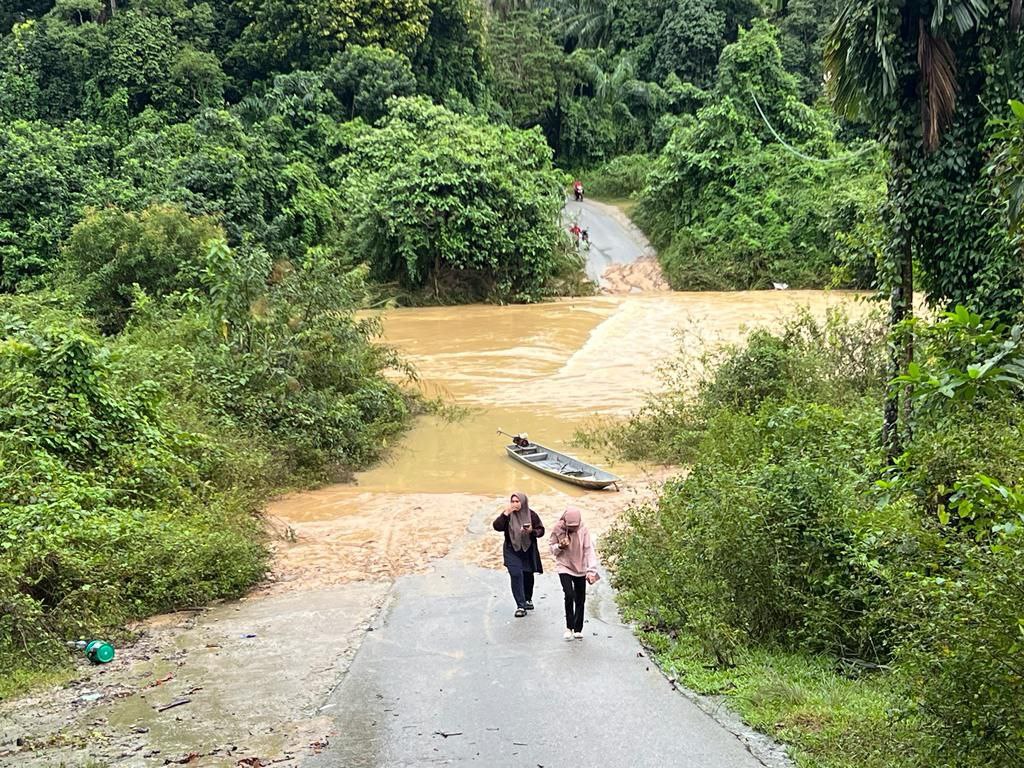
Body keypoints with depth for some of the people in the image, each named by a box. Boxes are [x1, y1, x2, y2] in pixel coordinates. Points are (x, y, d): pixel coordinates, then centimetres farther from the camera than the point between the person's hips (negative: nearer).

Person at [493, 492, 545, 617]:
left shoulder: (531, 515, -5)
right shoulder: (507, 515, -4)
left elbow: (541, 530, -1)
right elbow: (497, 526, -16)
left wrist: (532, 531, -21)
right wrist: (505, 514, -25)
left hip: (528, 551, 1)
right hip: (512, 551, -1)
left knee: (528, 576, 15)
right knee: (516, 575, -15)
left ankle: (528, 599, 41)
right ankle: (520, 606, -11)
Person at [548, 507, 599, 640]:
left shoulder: (583, 530, -13)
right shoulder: (558, 529, -12)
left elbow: (589, 550, -14)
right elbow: (551, 547, 0)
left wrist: (591, 570, -22)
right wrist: (560, 546, -23)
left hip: (580, 569, 2)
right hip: (564, 567, -2)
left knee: (580, 599, 8)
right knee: (569, 595, -18)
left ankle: (578, 629, 24)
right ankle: (569, 627, -3)